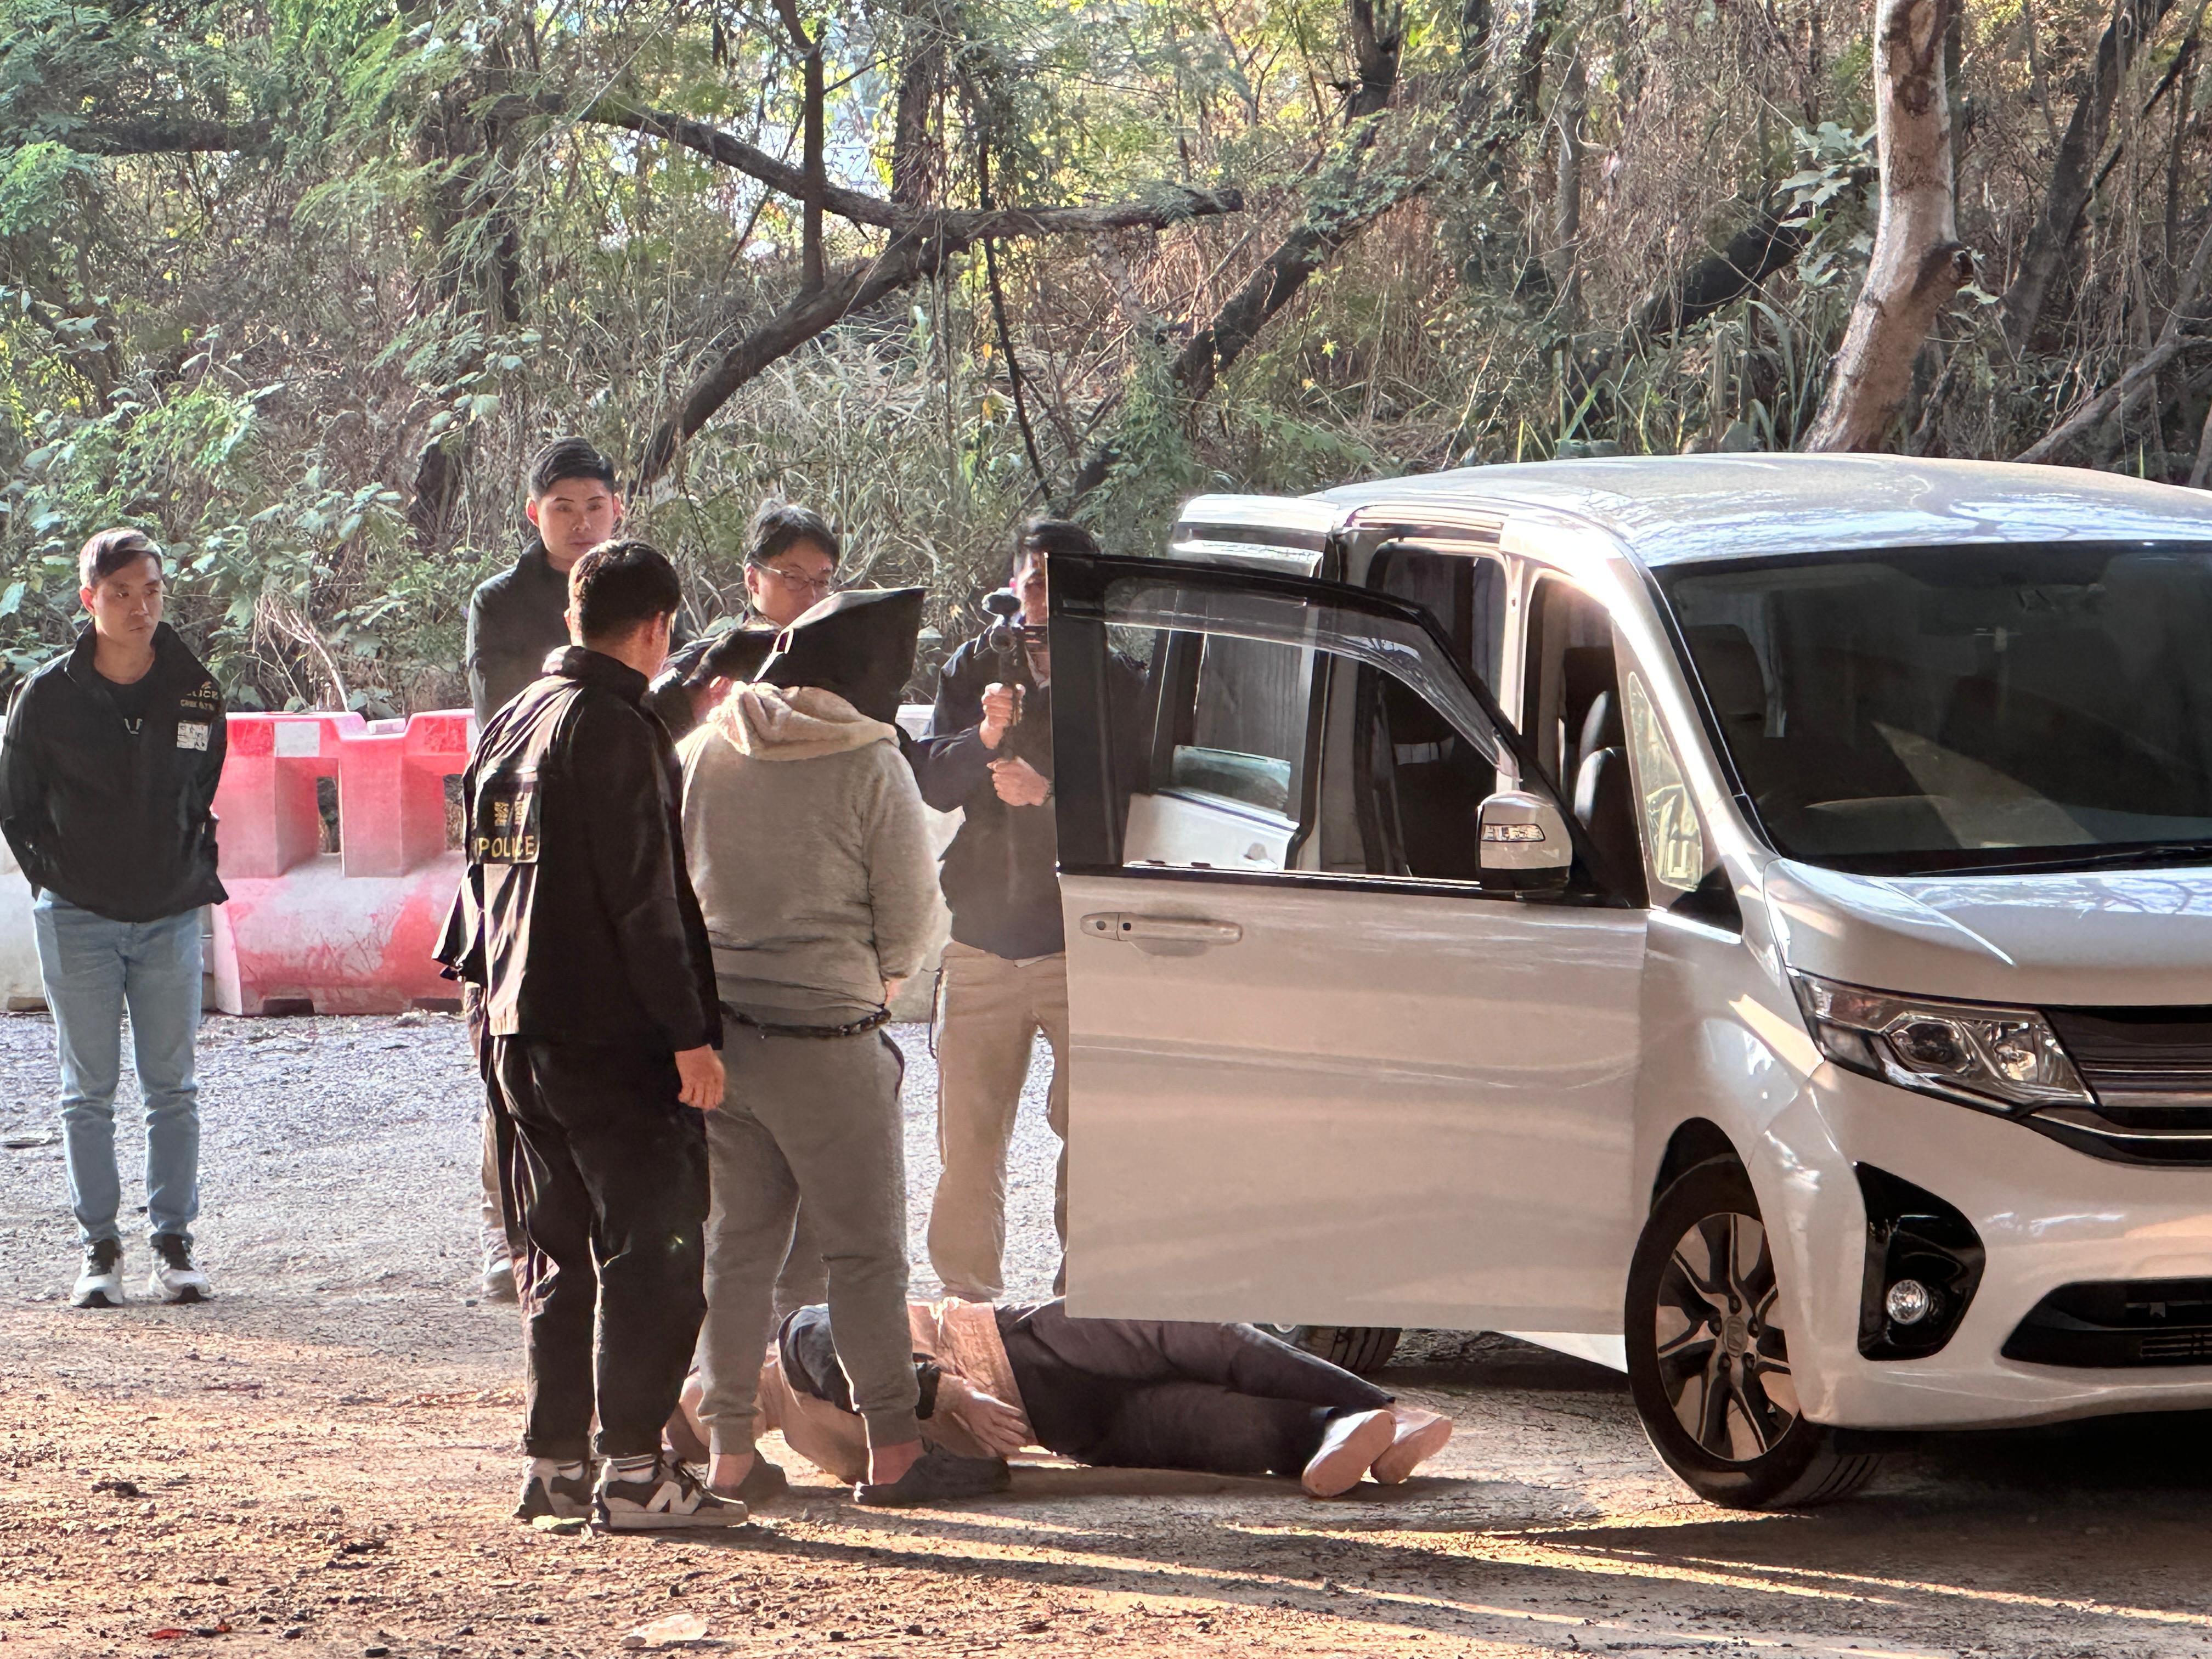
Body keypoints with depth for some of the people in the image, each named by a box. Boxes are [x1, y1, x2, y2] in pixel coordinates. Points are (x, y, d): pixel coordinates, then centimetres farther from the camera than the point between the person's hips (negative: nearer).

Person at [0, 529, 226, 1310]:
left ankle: (174, 1244, 9)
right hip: (79, 920, -2)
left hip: (171, 916, 2)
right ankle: (99, 1247, 6)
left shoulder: (195, 690, 2)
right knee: (88, 1091, 2)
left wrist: (197, 877, 5)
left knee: (173, 1090, 4)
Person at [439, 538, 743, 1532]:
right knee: (651, 1250, -5)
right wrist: (691, 1032, -17)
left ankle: (554, 1462, 14)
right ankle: (634, 1471, -8)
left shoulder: (513, 724, 13)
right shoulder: (616, 731, -14)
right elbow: (645, 897, -18)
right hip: (615, 1036, -9)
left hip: (523, 1033, 9)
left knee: (564, 1255, 14)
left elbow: (483, 872, 21)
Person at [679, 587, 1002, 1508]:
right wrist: (878, 981, 15)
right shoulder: (869, 766, -9)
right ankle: (892, 1449, 0)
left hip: (713, 1027, 5)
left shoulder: (702, 752, 4)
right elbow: (912, 910, -4)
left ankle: (729, 1446, 11)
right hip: (825, 1035, -5)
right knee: (867, 1249, 2)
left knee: (734, 1243, 11)